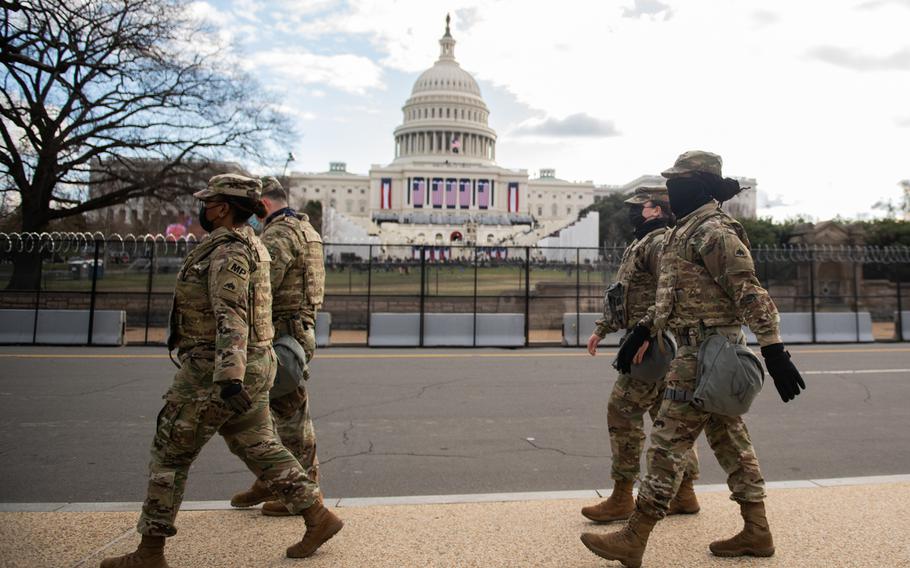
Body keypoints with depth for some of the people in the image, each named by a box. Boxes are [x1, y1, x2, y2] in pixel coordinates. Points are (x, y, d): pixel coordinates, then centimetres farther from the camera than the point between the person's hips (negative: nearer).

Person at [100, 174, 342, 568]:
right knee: (259, 449, 14)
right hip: (250, 366, 10)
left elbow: (231, 318, -28)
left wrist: (229, 379, -36)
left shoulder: (229, 251, -16)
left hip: (214, 371, -10)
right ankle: (318, 518, 16)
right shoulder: (246, 246, 15)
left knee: (170, 455, 5)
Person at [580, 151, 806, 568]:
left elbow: (751, 295, -20)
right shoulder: (687, 229, 17)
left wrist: (773, 351, -23)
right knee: (729, 438, 15)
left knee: (668, 442, -6)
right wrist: (643, 332, 20)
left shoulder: (714, 232, -15)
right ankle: (756, 532, 26)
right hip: (706, 351, 10)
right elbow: (673, 293, 23)